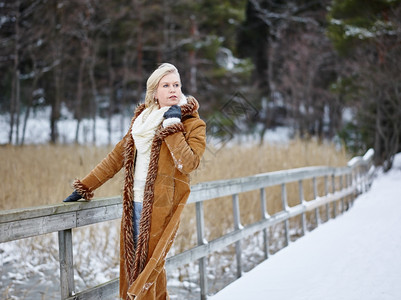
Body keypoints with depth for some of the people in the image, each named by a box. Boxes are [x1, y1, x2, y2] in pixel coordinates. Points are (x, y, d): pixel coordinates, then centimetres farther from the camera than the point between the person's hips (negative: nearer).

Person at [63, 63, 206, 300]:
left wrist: (172, 127, -15)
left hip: (160, 207, -5)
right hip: (135, 203, 5)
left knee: (150, 265, -9)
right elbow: (117, 156, 20)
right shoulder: (142, 119, 16)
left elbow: (189, 163, -16)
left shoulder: (193, 124, 0)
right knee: (132, 263, 5)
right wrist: (84, 188, 20)